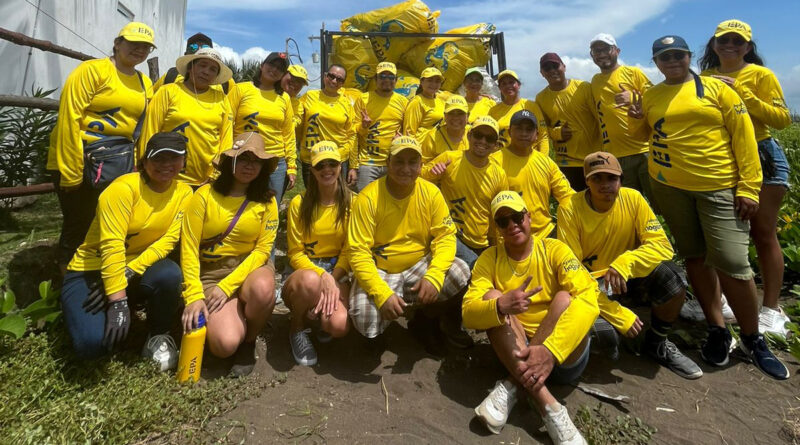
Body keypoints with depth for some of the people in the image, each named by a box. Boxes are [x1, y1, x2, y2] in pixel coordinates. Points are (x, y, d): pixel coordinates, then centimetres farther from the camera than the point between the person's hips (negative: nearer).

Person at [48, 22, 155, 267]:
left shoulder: (145, 83, 9)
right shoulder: (92, 70, -9)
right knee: (79, 224, 2)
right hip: (77, 162, -5)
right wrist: (71, 171, -17)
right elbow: (69, 119, -14)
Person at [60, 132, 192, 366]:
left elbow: (168, 240, -12)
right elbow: (111, 246, -26)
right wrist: (118, 302, -31)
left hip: (138, 270, 3)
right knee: (93, 342, -24)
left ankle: (158, 337, -5)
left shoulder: (183, 192, -5)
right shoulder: (123, 187, -20)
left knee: (170, 274, -32)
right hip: (89, 272, -3)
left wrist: (127, 274, -24)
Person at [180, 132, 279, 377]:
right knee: (224, 343, -24)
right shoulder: (205, 195, -3)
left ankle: (249, 342, -3)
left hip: (250, 268, 1)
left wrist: (227, 287, -15)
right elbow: (189, 249, -6)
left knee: (263, 289, -37)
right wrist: (194, 296, -16)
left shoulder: (267, 201, 0)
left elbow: (262, 249, -5)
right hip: (210, 274, -1)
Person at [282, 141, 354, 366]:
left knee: (339, 325, -30)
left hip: (338, 272, 0)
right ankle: (297, 328, -4)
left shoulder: (351, 202, -2)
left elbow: (348, 252, -2)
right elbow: (295, 254, -4)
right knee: (310, 281, -39)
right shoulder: (299, 203, -4)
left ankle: (320, 314, 11)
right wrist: (322, 275, -22)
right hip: (303, 270, 0)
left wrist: (333, 280, -19)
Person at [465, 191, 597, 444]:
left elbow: (589, 301, -23)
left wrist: (551, 351, -37)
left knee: (565, 297, -25)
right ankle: (549, 408, -33)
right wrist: (500, 306, -38)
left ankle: (512, 387, -26)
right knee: (493, 298, -23)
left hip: (566, 355, -1)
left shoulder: (555, 250, -7)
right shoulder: (489, 259, -2)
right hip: (517, 351, 1)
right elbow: (468, 313, -14)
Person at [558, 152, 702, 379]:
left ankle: (657, 344, 3)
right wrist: (617, 313, -25)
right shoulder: (570, 208, -19)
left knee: (672, 277, -26)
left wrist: (626, 261, -37)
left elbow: (662, 245, -15)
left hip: (629, 275, 3)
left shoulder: (633, 198, -11)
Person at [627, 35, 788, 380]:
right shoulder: (649, 97, 7)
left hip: (720, 187, -3)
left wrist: (748, 186, -11)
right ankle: (717, 330, 24)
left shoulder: (716, 88, 0)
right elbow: (645, 134, 21)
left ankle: (752, 340, 14)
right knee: (695, 257, 10)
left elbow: (744, 136, -4)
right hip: (670, 187, 3)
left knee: (732, 261, -7)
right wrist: (636, 120, -1)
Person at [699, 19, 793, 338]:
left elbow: (782, 120, -10)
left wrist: (741, 92, -16)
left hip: (761, 158, -3)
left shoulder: (760, 75, -3)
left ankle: (771, 310, 11)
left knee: (763, 234, 1)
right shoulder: (706, 78, 8)